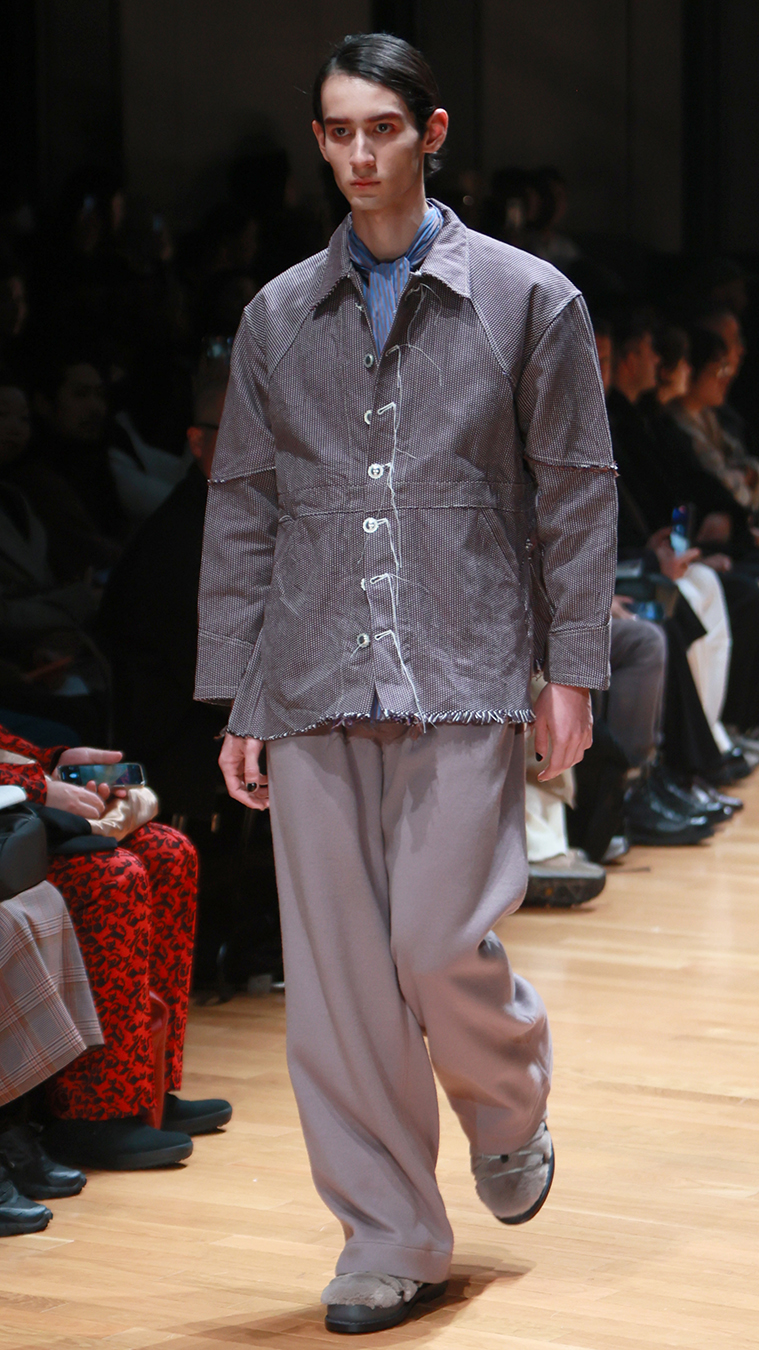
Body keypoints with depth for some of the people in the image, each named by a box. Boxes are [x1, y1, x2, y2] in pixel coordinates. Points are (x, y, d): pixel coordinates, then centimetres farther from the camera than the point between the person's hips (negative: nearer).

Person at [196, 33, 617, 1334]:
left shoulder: (528, 300, 4)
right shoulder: (277, 317, 11)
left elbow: (576, 494, 5)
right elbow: (240, 511, 12)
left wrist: (572, 672, -1)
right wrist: (234, 701, 7)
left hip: (465, 684, -3)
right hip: (313, 691, 3)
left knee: (443, 948, -9)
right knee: (336, 982, 2)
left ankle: (510, 1115, 25)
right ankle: (389, 1245, 14)